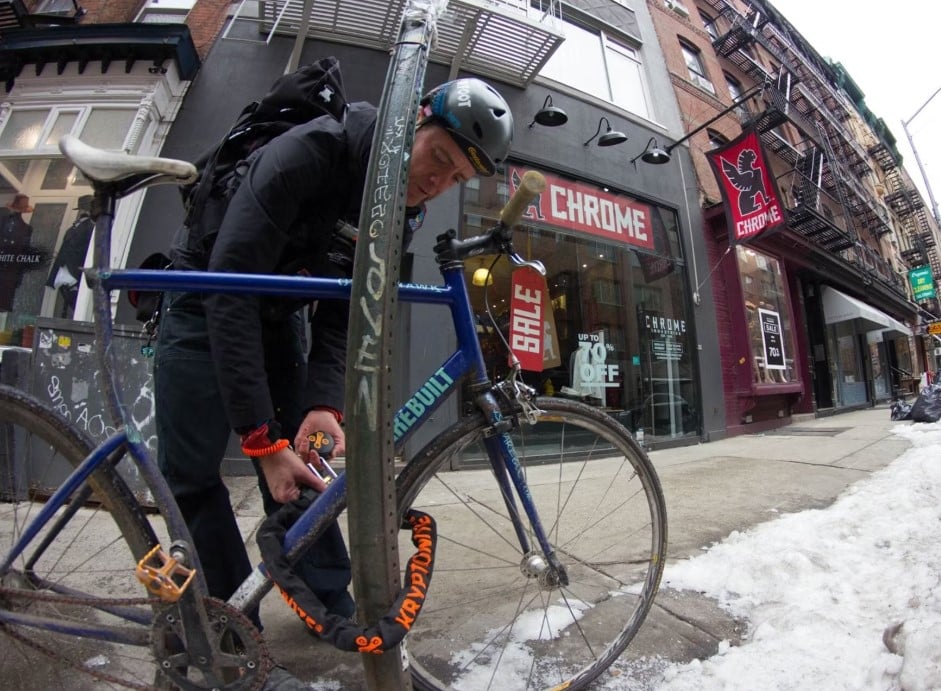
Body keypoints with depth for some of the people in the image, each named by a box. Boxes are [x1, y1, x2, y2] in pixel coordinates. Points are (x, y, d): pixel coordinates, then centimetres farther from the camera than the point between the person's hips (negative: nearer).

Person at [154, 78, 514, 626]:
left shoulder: (405, 216, -10)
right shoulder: (310, 151, -30)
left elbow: (343, 315, -11)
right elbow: (229, 289, -34)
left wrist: (324, 403, -27)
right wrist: (260, 436, -36)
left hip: (278, 311, 4)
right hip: (208, 299, -4)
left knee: (302, 458, -2)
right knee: (191, 473, -10)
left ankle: (333, 603, 11)